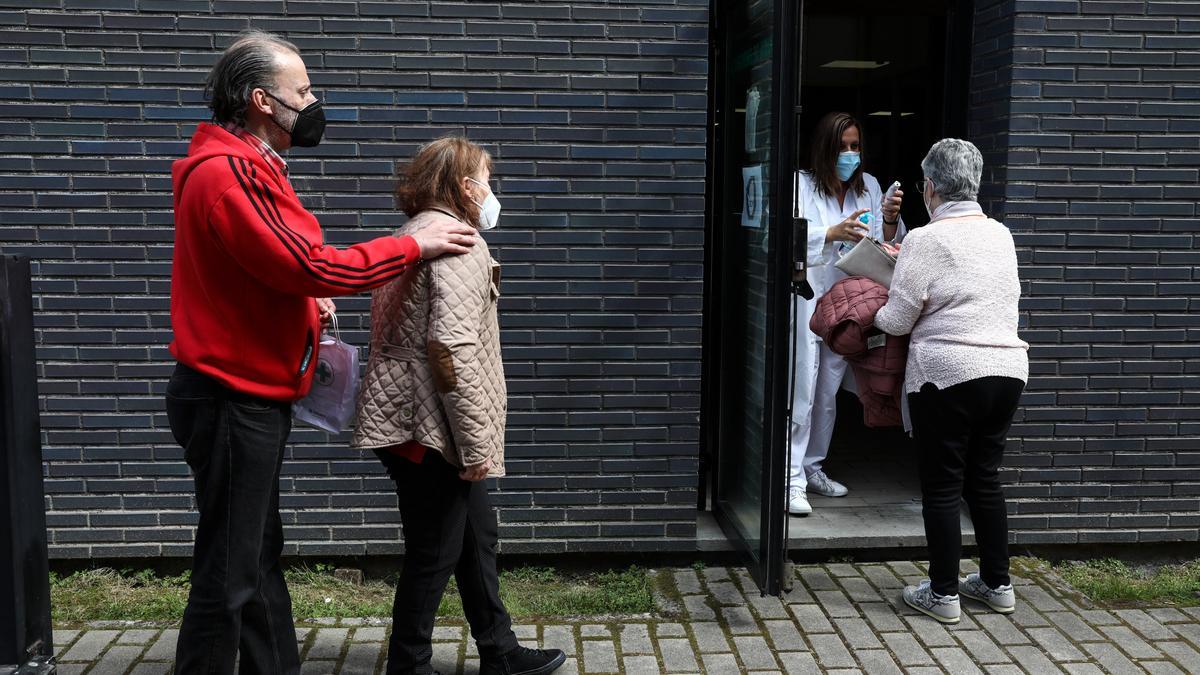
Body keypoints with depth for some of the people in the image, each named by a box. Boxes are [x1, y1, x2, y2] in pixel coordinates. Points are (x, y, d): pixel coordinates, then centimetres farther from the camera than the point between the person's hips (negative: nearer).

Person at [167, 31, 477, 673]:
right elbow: (309, 265, -24)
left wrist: (305, 298, 3)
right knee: (229, 577, -1)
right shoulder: (225, 174, -19)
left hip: (252, 396, 11)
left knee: (260, 557, 19)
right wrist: (414, 246, -15)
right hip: (233, 399, -11)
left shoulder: (243, 166, 14)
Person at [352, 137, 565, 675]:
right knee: (434, 554, 2)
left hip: (409, 418, 11)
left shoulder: (416, 235, 18)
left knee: (477, 536, 18)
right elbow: (451, 346, -25)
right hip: (429, 428, -11)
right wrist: (476, 443, -21)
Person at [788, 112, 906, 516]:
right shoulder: (801, 184, -5)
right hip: (806, 299, -6)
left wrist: (890, 220, -11)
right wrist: (834, 233, -30)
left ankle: (812, 468, 28)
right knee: (800, 392, -9)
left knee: (829, 391, 15)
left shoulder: (869, 187, 9)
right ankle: (791, 480, -4)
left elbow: (885, 246, 9)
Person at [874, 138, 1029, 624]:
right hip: (1007, 369, 6)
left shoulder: (926, 240, -11)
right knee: (985, 479, 17)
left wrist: (874, 314, 12)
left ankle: (943, 593, 12)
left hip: (947, 373, -6)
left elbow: (897, 320, -10)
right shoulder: (1001, 235, 9)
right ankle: (997, 584, 26)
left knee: (942, 485, 4)